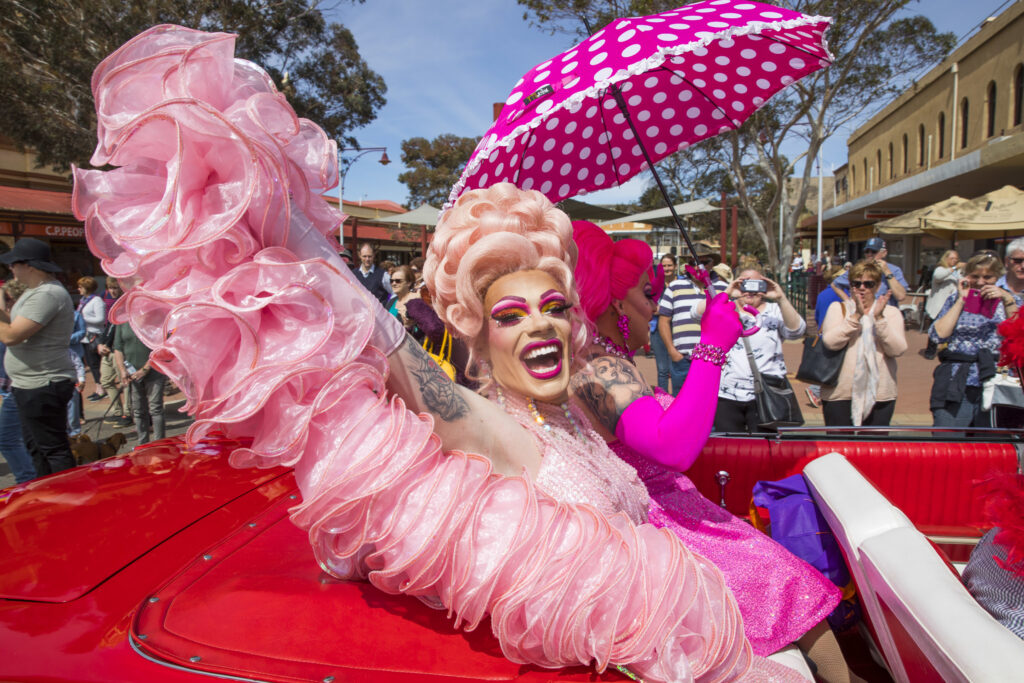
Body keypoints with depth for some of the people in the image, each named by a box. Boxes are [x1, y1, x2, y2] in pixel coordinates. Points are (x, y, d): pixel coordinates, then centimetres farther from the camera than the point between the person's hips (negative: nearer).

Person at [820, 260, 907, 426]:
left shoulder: (891, 312, 9)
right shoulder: (838, 308, 5)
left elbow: (898, 350, -7)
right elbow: (830, 341, -13)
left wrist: (879, 318, -16)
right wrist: (856, 316, -19)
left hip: (880, 395, 2)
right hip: (840, 393, -1)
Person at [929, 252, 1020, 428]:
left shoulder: (1006, 301, 9)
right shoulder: (956, 299, 8)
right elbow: (938, 335, -9)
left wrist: (1008, 300, -10)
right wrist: (962, 300, -4)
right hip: (956, 388, -1)